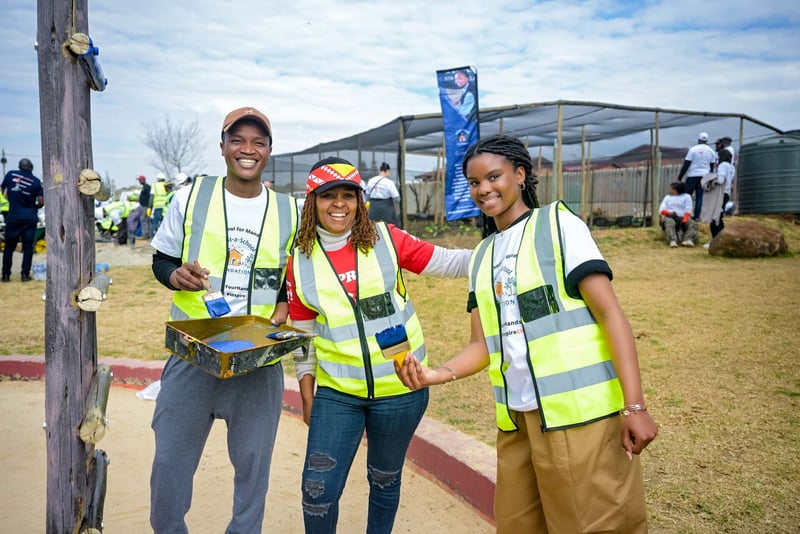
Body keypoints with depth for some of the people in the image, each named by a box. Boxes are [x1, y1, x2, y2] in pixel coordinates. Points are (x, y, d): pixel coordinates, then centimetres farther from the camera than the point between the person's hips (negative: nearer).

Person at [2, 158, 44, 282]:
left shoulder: (10, 174, -1)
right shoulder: (36, 181, -5)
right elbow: (41, 202, -6)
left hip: (13, 216, 1)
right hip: (30, 217, -1)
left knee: (9, 246, 10)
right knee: (28, 246, 4)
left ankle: (6, 274, 11)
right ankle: (25, 274, 1)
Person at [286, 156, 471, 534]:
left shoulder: (385, 239, -6)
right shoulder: (301, 261, -1)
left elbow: (448, 262, -4)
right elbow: (303, 334, 6)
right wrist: (306, 395, 6)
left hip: (400, 388, 0)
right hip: (337, 393, 1)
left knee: (385, 480, 18)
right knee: (318, 489, 1)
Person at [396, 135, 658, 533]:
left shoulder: (558, 224, -2)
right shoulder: (481, 257, 14)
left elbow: (610, 312, -8)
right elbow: (483, 344, 12)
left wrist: (634, 406, -15)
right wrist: (439, 373, -7)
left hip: (580, 414, -5)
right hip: (516, 420, 6)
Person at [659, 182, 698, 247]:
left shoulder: (686, 197, 19)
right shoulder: (667, 197, 27)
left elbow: (688, 211, 2)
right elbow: (662, 209, 10)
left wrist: (684, 221, -19)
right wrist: (669, 213, -15)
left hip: (683, 218, 1)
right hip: (670, 217, 0)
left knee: (693, 223, -30)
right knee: (669, 222, -36)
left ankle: (688, 240, -51)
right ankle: (672, 241, -57)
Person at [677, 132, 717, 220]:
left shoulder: (693, 149, -6)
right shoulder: (711, 151, 8)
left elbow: (686, 164, -8)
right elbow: (712, 166, 14)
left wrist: (680, 177, -6)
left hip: (693, 176, -4)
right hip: (704, 176, 4)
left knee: (687, 196, 3)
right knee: (699, 197, 5)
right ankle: (697, 216, 3)